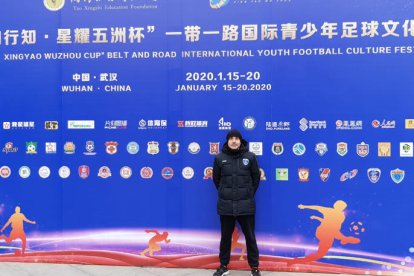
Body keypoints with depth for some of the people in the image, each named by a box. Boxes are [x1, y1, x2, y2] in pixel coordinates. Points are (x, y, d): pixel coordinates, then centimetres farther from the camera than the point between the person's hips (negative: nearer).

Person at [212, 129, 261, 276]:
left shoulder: (250, 157, -3)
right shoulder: (219, 158, -1)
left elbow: (256, 178, 8)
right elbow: (216, 179, 12)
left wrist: (249, 194, 8)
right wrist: (224, 192, 10)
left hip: (246, 205, -1)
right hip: (225, 205, 1)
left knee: (250, 237, 7)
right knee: (225, 237, 13)